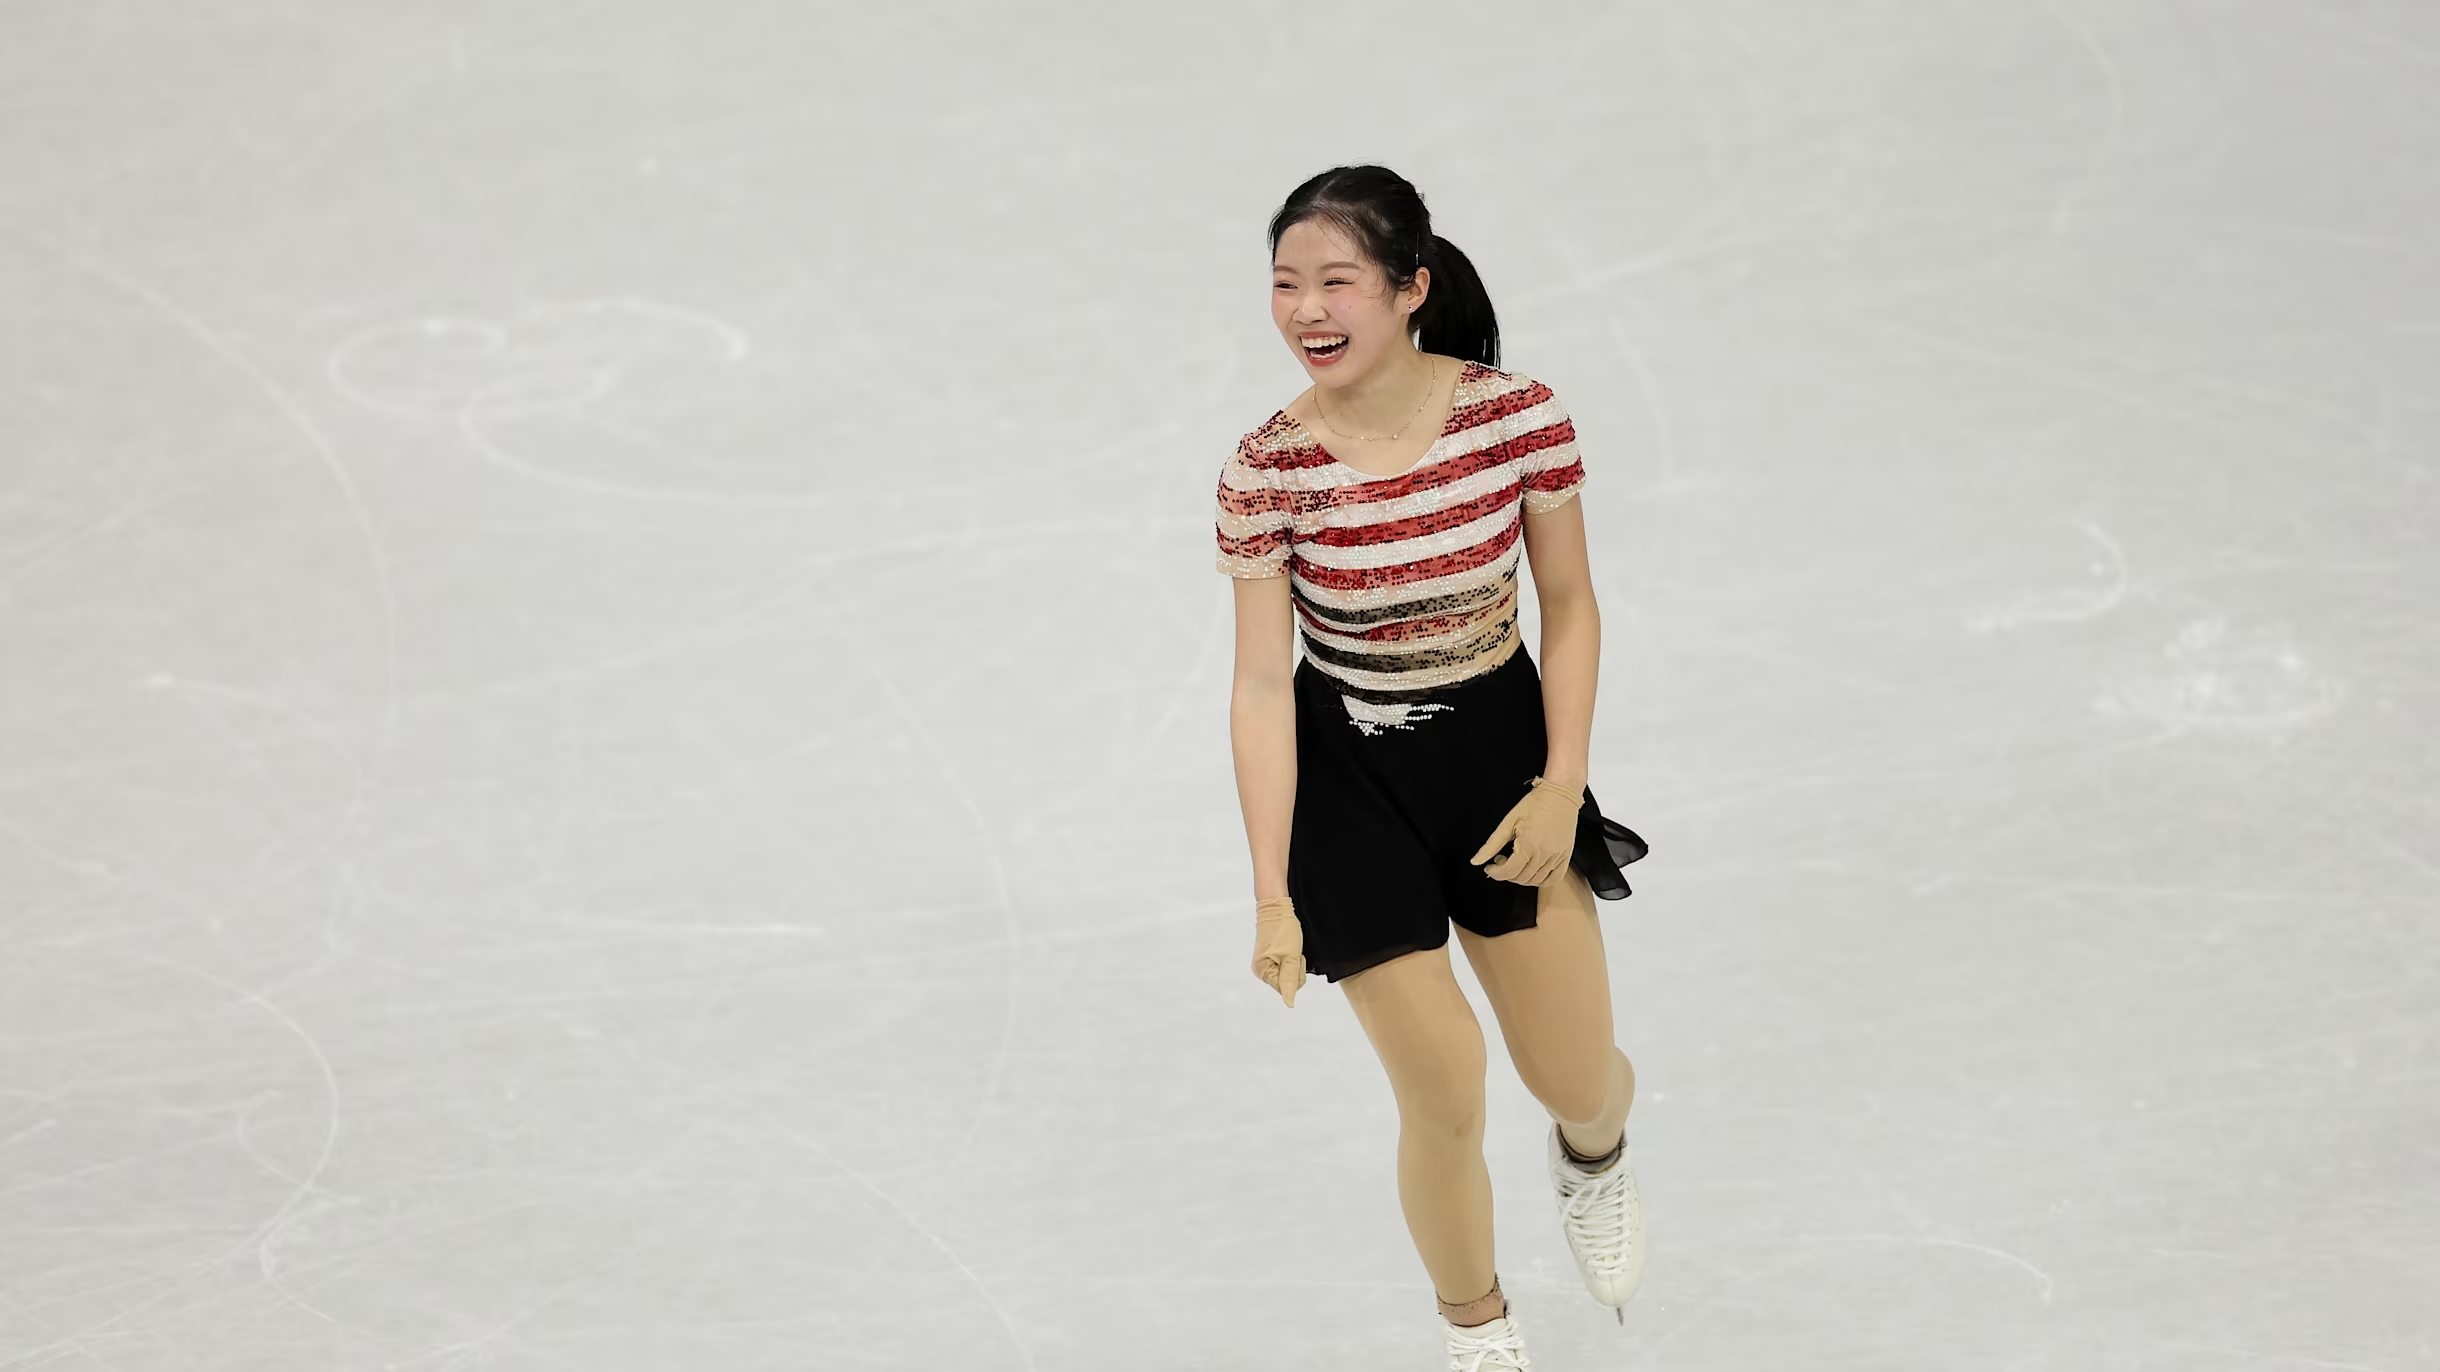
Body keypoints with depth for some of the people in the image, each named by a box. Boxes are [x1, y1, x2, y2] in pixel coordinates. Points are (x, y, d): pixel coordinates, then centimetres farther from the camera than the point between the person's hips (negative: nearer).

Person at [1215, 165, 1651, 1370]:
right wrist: (1273, 899, -14)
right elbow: (1260, 685, -13)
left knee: (1575, 1081, 7)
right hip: (1350, 782, -1)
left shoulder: (1520, 416, -16)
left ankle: (1593, 1149, 48)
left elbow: (1569, 605, -3)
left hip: (1503, 745, 2)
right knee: (1444, 1108, -1)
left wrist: (1562, 786, -10)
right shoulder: (1267, 472, -18)